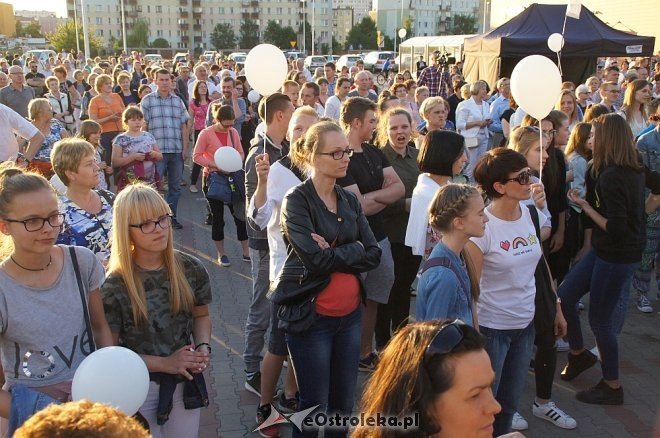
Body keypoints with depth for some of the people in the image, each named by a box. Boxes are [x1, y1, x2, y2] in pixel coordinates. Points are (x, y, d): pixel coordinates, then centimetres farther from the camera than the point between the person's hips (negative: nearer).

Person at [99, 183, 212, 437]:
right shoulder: (115, 287, -17)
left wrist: (203, 347, -10)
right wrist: (164, 363, -17)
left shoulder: (191, 269, -6)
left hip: (186, 384, 4)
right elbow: (108, 351, -12)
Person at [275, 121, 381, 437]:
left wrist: (333, 253, -13)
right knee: (314, 406, 6)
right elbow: (316, 259, -21)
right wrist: (352, 250, -9)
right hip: (311, 315, -5)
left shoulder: (350, 201, 9)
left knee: (344, 403, 14)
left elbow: (373, 255, 0)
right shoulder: (297, 200, -10)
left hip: (350, 313, 6)